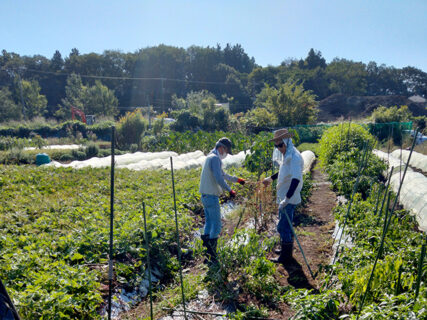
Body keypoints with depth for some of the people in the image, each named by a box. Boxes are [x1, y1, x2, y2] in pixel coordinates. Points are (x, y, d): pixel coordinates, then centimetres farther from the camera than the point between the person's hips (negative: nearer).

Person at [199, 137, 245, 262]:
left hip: (205, 195, 10)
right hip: (212, 196, -10)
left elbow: (223, 174, 26)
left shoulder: (210, 157, 17)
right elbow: (219, 178, -24)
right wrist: (229, 190, -18)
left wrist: (237, 179, 29)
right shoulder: (215, 158, -15)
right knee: (216, 225, -2)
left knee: (209, 222, 19)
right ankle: (211, 252, 1)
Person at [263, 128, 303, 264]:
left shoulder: (294, 157, -22)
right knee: (286, 224, 22)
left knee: (283, 227, -2)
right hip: (284, 197, 10)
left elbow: (296, 179, -32)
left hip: (289, 198, -10)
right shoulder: (286, 155, 9)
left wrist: (286, 199, -35)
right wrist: (271, 179, 31)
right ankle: (287, 249, 38)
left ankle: (286, 256, 12)